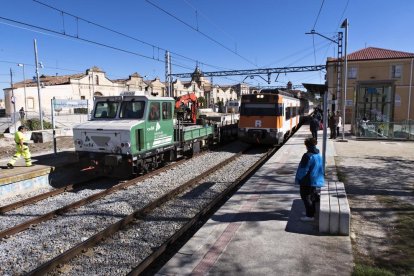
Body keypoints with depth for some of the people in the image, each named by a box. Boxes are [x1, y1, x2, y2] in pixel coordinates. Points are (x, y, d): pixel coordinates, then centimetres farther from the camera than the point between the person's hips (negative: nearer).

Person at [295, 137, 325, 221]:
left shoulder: (308, 156, -23)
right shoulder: (319, 155, 5)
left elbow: (303, 169, -21)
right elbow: (320, 168, 15)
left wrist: (298, 179, -9)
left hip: (307, 181, -9)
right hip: (315, 180, 9)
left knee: (306, 197, 1)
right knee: (312, 196, 21)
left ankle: (310, 215, 6)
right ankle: (312, 213, 33)